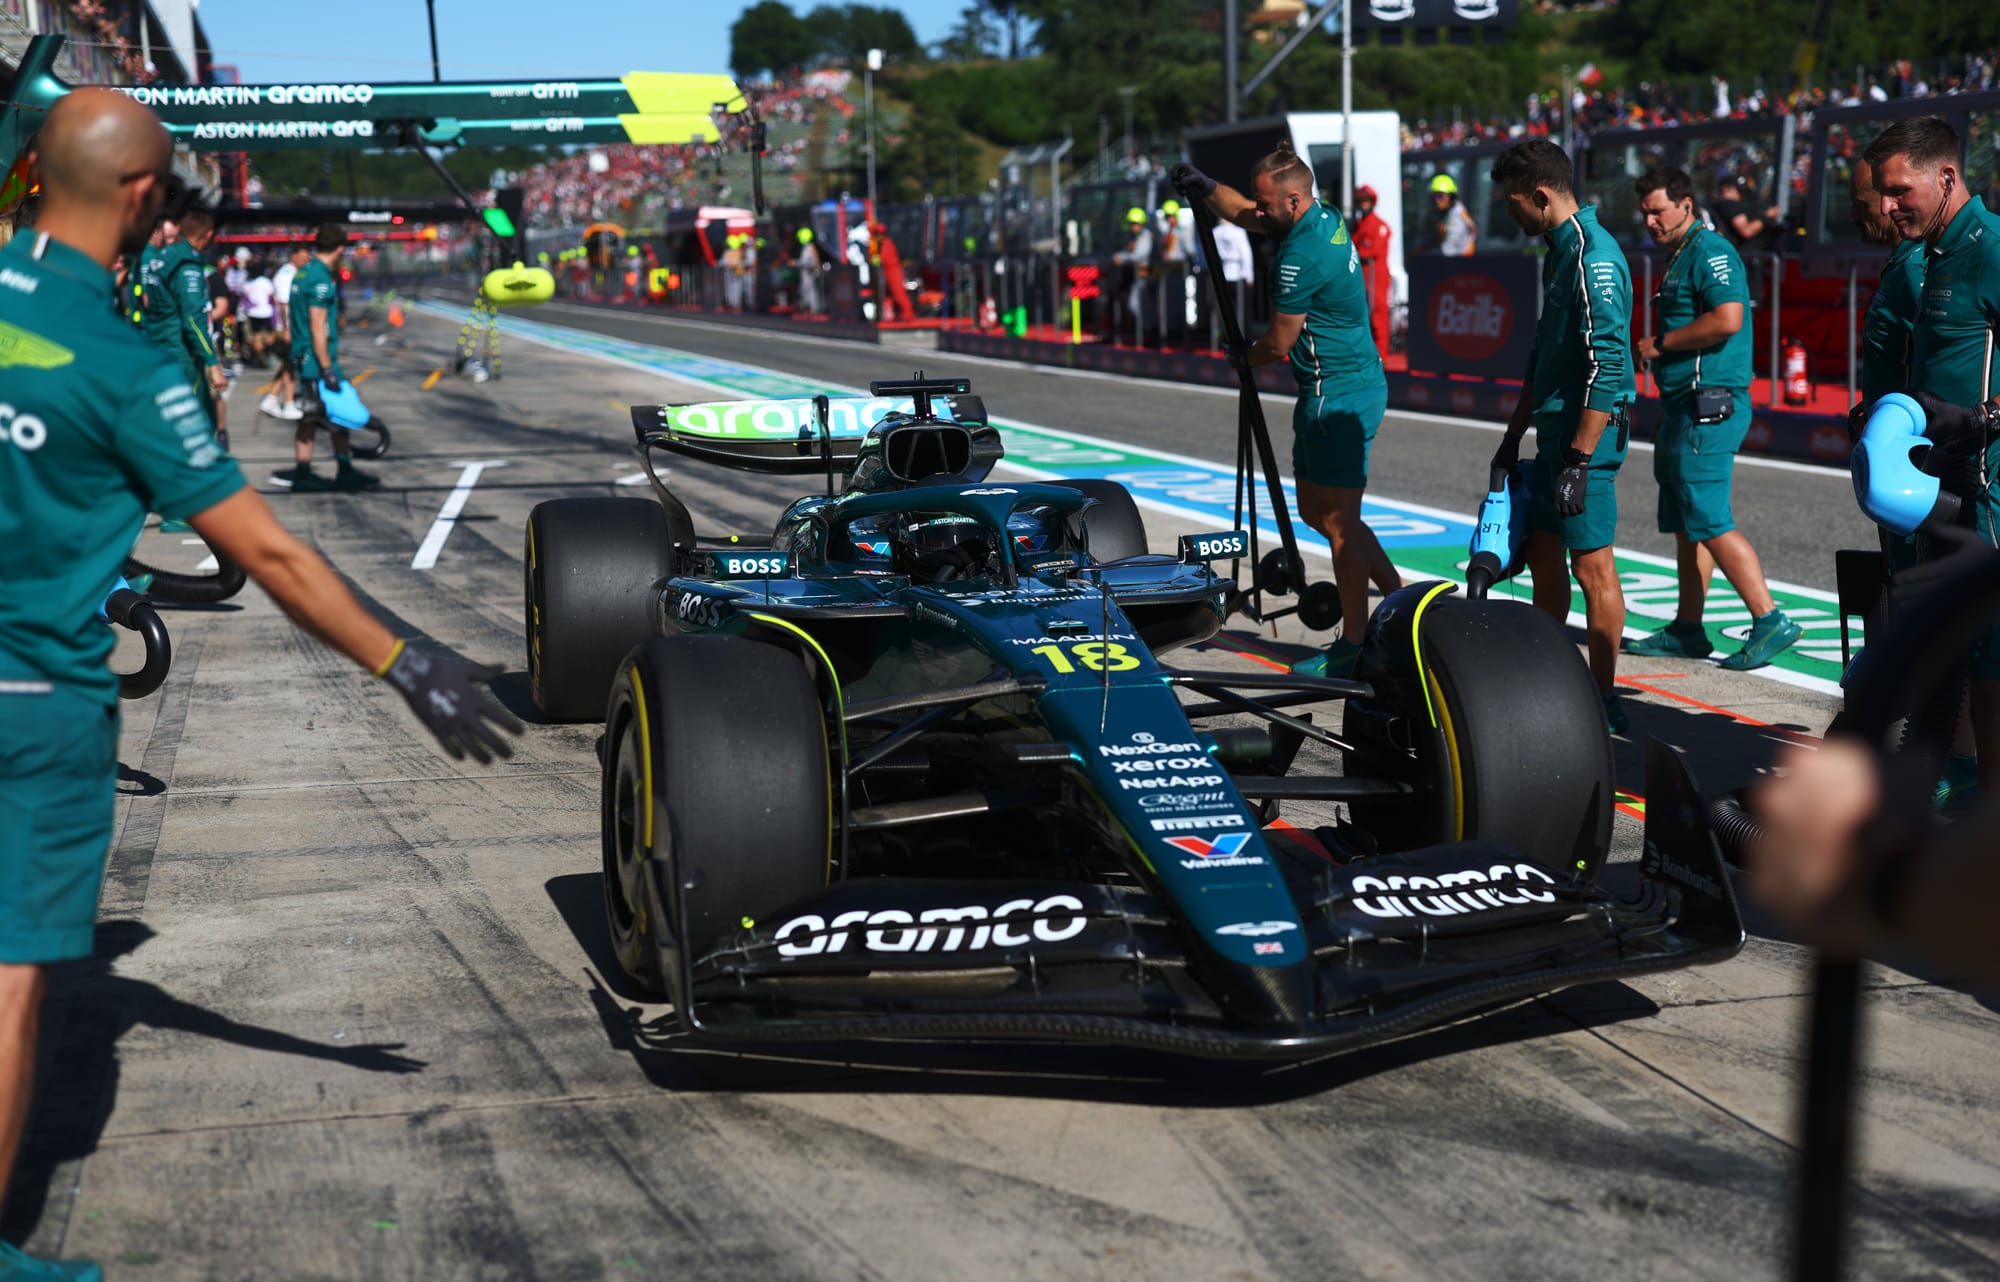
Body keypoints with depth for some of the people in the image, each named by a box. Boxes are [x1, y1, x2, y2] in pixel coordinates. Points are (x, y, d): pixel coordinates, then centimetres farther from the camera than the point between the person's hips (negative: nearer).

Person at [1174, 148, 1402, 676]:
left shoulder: (1302, 254, -22)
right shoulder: (1325, 219, 7)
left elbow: (1279, 345, -13)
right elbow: (1247, 217, 26)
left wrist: (1245, 357, 7)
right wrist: (1206, 187, 11)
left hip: (1339, 395, -10)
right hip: (1351, 383, 10)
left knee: (1337, 520, -3)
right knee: (1315, 510, 17)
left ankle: (1354, 646, 5)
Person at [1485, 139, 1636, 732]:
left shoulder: (1595, 257, -17)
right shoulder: (1559, 251, 14)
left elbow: (1607, 368, -23)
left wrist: (1579, 460, -24)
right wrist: (1515, 434, 23)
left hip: (1585, 435, -10)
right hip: (1554, 431, 10)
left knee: (1592, 565, -5)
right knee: (1543, 555, 15)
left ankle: (1605, 704, 2)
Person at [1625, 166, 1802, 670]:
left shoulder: (1711, 251, -11)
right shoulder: (1678, 258, 19)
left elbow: (1727, 319, -25)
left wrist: (1659, 343, -16)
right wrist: (1653, 350, 12)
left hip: (1710, 406, -11)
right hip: (1684, 406, 11)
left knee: (1710, 523, -12)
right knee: (1685, 525, 12)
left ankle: (1770, 622, -10)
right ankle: (1687, 631, 17)